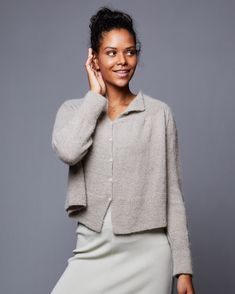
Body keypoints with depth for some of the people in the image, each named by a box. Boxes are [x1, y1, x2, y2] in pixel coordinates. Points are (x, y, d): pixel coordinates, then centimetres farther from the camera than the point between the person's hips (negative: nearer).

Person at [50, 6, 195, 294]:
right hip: (93, 251, 1)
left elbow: (172, 192, 2)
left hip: (147, 254, -1)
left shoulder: (159, 113, 1)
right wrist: (95, 95, -6)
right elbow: (68, 151, -18)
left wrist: (183, 266, 0)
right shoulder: (73, 110, 5)